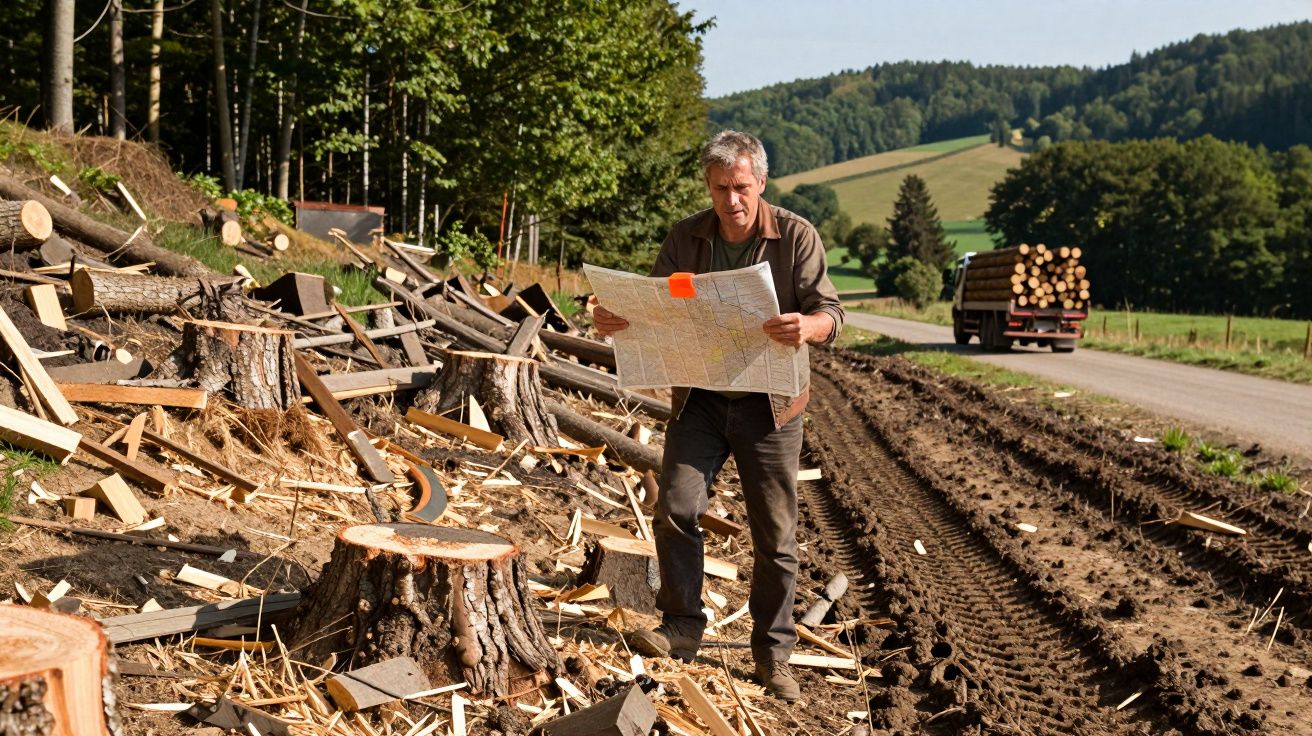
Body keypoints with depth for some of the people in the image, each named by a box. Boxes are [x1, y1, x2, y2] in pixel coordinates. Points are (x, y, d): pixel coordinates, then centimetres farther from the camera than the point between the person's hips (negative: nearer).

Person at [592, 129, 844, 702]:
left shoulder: (796, 237, -8)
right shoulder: (685, 239, 0)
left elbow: (830, 314, -12)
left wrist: (808, 327, -37)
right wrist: (614, 319, -21)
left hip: (769, 403, -2)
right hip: (699, 399, 2)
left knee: (775, 534, 5)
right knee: (675, 509, -10)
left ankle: (774, 653, 18)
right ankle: (681, 628, 8)